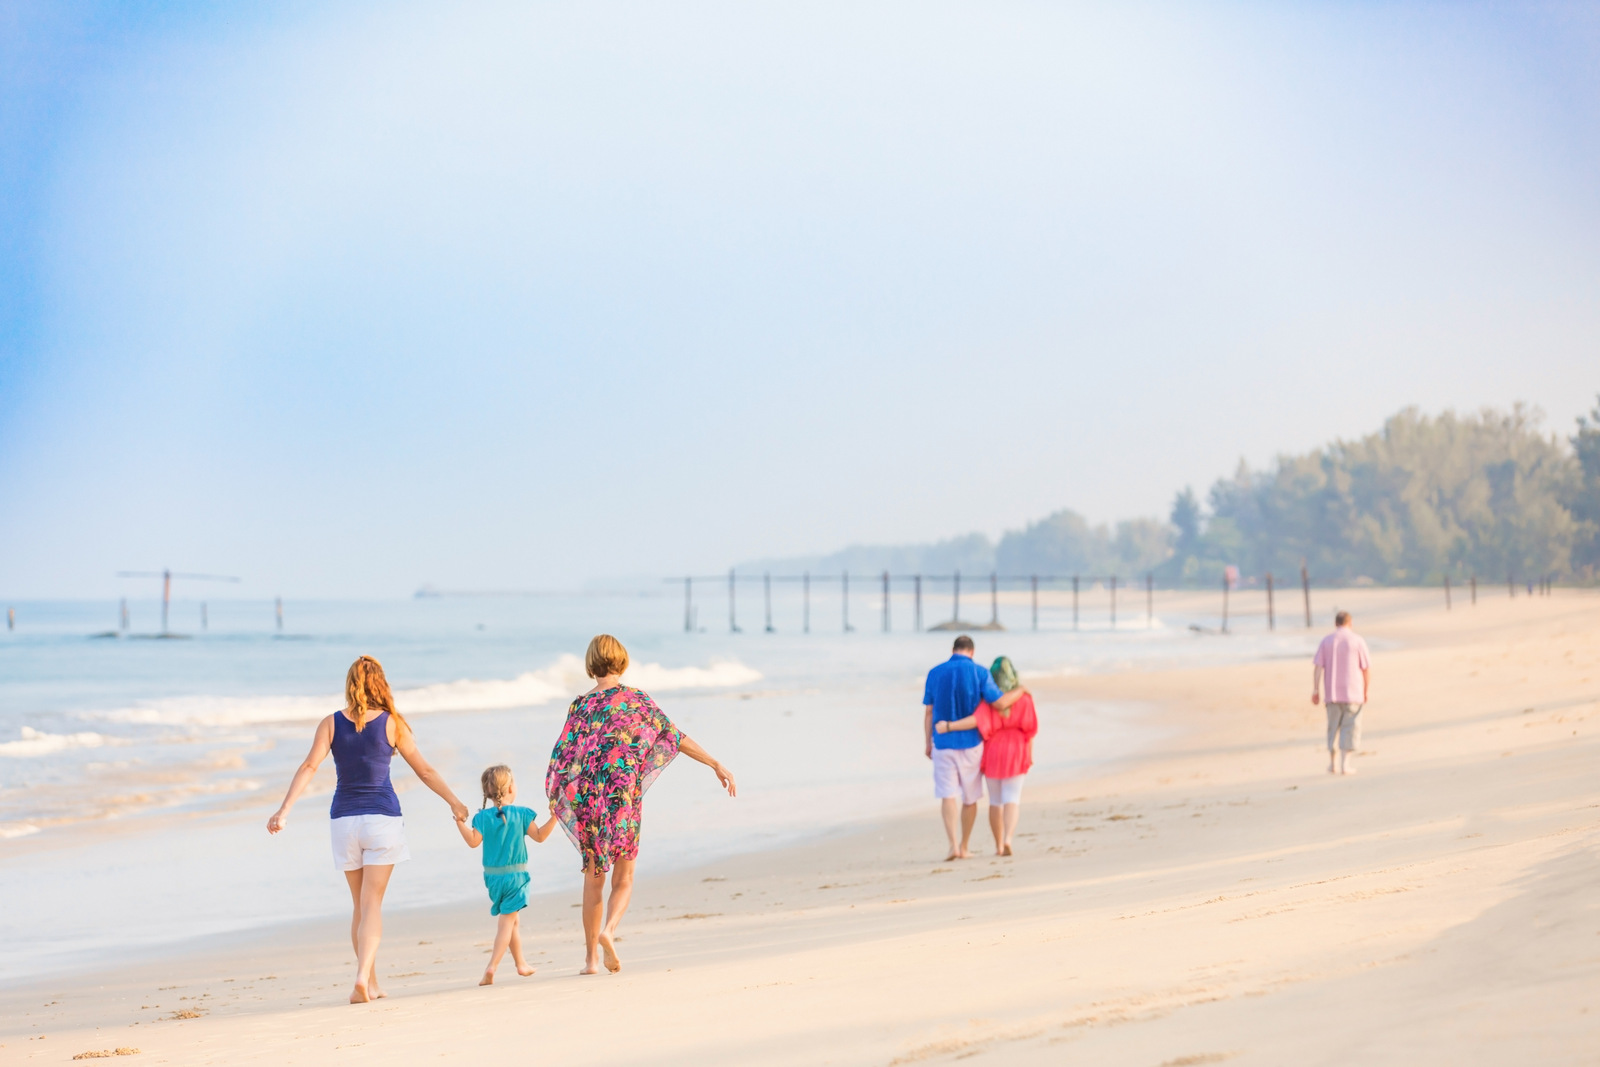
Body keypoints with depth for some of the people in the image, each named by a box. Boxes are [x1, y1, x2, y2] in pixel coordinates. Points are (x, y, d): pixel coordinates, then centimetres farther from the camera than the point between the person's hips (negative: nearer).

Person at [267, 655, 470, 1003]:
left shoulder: (331, 724, 0)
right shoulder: (392, 723, -3)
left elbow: (309, 767, -11)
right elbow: (424, 770, 3)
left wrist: (284, 811, -13)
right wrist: (454, 802, 15)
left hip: (344, 819, 2)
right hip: (383, 818, -2)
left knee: (360, 904, 14)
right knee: (372, 903, -4)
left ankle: (371, 985, 18)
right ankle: (363, 975, -23)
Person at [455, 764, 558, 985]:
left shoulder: (483, 817, -3)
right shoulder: (521, 815, -6)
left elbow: (473, 841, -9)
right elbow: (539, 836, -4)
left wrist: (460, 822, -2)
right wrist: (554, 818, 3)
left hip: (493, 877, 3)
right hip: (515, 875, -3)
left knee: (512, 919, 19)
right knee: (507, 921, -3)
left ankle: (520, 963, 27)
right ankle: (492, 966, -15)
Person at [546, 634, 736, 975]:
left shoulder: (580, 706, 0)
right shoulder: (637, 700, -1)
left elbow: (562, 758, -3)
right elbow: (677, 738, -2)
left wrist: (556, 801, 7)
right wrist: (716, 765, 3)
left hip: (587, 797, 1)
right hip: (624, 798, -1)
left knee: (593, 880, 12)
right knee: (623, 879, 9)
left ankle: (591, 957, 11)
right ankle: (608, 930, -18)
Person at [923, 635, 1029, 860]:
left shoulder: (935, 673, 0)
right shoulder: (979, 672, -7)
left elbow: (928, 712, 2)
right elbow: (1000, 704, -13)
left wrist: (927, 743, 10)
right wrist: (1020, 691, 6)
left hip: (943, 743, 1)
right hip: (970, 743, 0)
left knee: (948, 795, 0)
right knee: (970, 797, 13)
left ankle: (953, 844, -17)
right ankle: (964, 847, 18)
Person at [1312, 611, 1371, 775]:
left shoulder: (1326, 641, 4)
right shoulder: (1357, 640, -3)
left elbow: (1317, 667, -3)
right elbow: (1366, 668, -4)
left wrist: (1315, 691, -1)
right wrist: (1367, 691, 5)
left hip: (1332, 693, 3)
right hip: (1353, 693, -3)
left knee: (1333, 729, 13)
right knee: (1350, 730, 1)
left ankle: (1331, 765, 13)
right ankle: (1346, 766, -3)